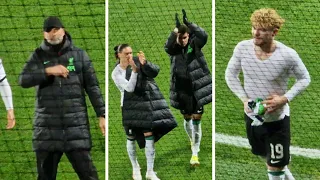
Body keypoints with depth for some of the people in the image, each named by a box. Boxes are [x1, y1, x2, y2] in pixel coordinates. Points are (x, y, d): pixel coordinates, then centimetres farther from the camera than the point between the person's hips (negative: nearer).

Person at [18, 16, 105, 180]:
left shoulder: (79, 54, 7)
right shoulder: (38, 56, 7)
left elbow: (92, 86, 6)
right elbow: (23, 80, -6)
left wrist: (101, 115, -2)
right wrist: (48, 71, -18)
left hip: (76, 125, -1)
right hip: (47, 126, 1)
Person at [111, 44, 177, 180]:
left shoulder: (137, 61, -2)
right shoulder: (116, 73, -5)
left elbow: (155, 71, -11)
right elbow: (129, 88, -18)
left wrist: (144, 63, -30)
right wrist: (134, 70, -29)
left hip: (147, 103, 0)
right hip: (130, 106, 0)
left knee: (149, 136, -5)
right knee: (131, 138, 9)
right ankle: (135, 168, 30)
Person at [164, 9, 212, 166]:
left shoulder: (194, 44, -5)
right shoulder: (174, 49, -3)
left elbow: (203, 36, -25)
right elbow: (167, 46, -26)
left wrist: (188, 23, -34)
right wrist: (176, 29, -39)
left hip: (198, 89, -2)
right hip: (182, 91, 2)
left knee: (196, 120, -3)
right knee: (187, 118, 16)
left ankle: (195, 153, 1)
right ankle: (192, 140, 45)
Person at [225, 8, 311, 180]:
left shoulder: (288, 55, -24)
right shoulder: (242, 48, -16)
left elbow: (304, 78, -7)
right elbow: (230, 74, 1)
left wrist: (285, 99, -21)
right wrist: (244, 98, -11)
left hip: (278, 118, -4)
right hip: (252, 116, 4)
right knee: (265, 155, 26)